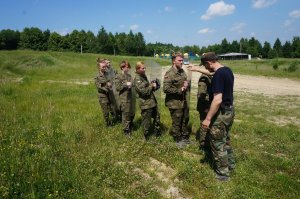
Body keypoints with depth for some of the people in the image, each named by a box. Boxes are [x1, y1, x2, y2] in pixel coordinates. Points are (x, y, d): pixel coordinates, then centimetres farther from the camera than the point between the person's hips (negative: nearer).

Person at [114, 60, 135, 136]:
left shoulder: (129, 75, 10)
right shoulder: (118, 77, -9)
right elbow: (117, 87, -14)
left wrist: (131, 85, 3)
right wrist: (126, 85, -18)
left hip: (130, 97, 7)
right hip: (124, 98, -7)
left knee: (132, 113, 17)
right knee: (125, 114, 3)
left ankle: (130, 127, 39)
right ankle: (126, 130, 19)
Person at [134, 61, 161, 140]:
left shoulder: (144, 76, 12)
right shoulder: (137, 79, -15)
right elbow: (143, 91, -23)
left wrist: (153, 86, 4)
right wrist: (152, 86, -11)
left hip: (152, 101, 9)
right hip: (145, 103, -9)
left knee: (157, 117, 19)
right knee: (146, 121, 4)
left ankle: (157, 133, 36)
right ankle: (146, 136, 23)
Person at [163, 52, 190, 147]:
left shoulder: (182, 71, 8)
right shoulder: (169, 73, -18)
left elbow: (186, 83, 22)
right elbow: (166, 89, -26)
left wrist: (186, 85, -3)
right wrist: (179, 90, -18)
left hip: (184, 101, 8)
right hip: (175, 103, -8)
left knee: (185, 120, 20)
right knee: (177, 122, 7)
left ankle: (185, 137, 39)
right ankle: (178, 139, 26)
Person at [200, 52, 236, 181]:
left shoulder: (218, 75, -25)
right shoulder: (227, 70, 4)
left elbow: (218, 100, -31)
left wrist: (208, 118, -26)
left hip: (221, 113, -10)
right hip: (230, 110, 10)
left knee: (217, 144, 6)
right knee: (226, 139, 26)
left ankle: (223, 173, 21)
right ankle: (230, 164, 42)